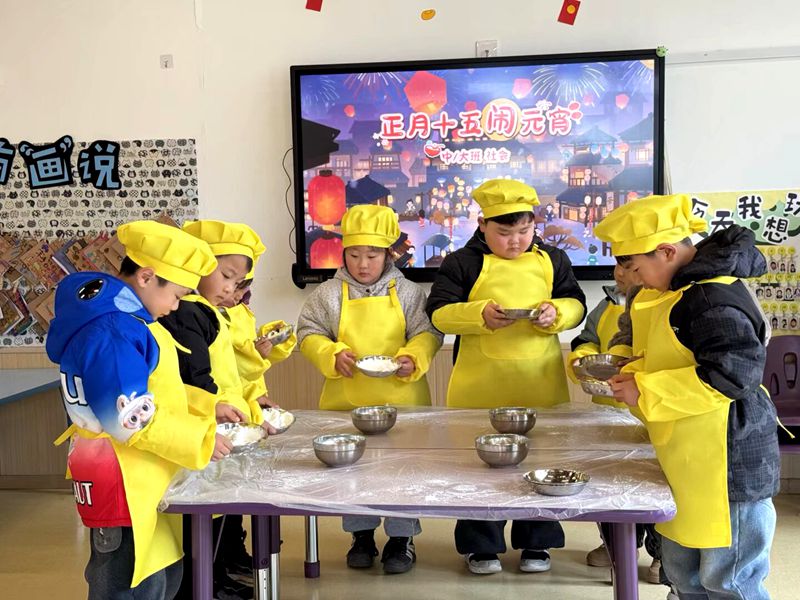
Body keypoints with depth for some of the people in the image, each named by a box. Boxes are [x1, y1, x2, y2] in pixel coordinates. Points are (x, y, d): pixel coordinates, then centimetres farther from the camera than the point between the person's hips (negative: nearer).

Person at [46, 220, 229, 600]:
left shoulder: (120, 317, 10)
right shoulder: (112, 333, -24)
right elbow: (130, 418, -27)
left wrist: (206, 408, 9)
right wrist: (200, 439, -18)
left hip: (143, 481, 11)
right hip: (123, 485, -11)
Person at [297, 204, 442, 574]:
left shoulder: (406, 292, 2)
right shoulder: (329, 294, 2)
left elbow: (427, 332, 2)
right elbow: (309, 334, 2)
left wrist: (412, 358, -17)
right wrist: (332, 355, -15)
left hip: (401, 398, -1)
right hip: (347, 401, 1)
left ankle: (401, 539, 22)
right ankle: (361, 535, 30)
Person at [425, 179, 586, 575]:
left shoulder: (552, 260, 8)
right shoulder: (462, 263, -2)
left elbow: (576, 304, 10)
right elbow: (439, 313, -6)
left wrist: (557, 313, -12)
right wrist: (480, 315, -22)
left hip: (542, 385, 2)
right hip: (479, 387, -2)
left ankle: (536, 543, 29)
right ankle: (480, 545, 24)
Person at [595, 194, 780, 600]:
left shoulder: (715, 299, -21)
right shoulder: (682, 290, 10)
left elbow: (731, 374, -28)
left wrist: (645, 392, -22)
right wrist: (638, 372, 5)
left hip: (725, 463, -10)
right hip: (689, 463, 10)